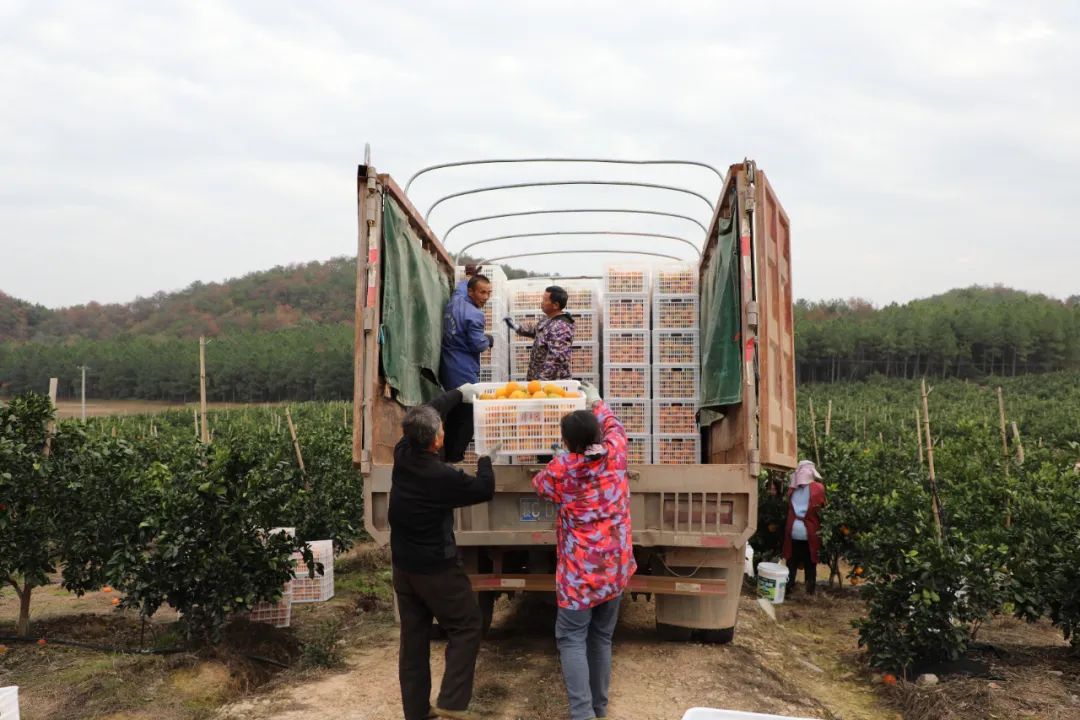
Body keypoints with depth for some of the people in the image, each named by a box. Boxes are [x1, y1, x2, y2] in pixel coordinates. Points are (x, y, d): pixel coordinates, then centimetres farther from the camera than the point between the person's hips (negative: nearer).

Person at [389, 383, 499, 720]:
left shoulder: (402, 455, -8)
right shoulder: (443, 477, -25)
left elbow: (426, 415, 10)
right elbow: (484, 490, -6)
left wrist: (458, 394, 22)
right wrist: (485, 460, 12)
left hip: (403, 566, 7)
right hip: (436, 569, -7)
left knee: (413, 637, 14)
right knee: (466, 628, 9)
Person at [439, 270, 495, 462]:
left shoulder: (455, 301, 4)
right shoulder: (474, 315, -21)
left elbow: (461, 286, 28)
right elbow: (478, 345, -19)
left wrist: (470, 277, 44)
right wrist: (489, 340, 1)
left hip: (447, 372, 9)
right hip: (464, 374, -9)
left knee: (452, 414, 21)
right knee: (467, 418, -1)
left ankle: (447, 454, 32)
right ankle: (454, 458, 2)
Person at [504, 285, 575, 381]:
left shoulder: (560, 328, -25)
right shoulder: (549, 319, 6)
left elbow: (556, 359, -30)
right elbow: (536, 329, 25)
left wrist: (543, 379, -29)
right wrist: (516, 327, 11)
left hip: (552, 381, -10)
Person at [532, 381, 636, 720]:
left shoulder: (561, 468, -11)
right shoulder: (615, 454, -4)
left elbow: (539, 484, 11)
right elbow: (614, 426, 19)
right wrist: (597, 402, 33)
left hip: (580, 572, -4)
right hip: (615, 568, 4)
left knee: (572, 639, 2)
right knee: (602, 637, 15)